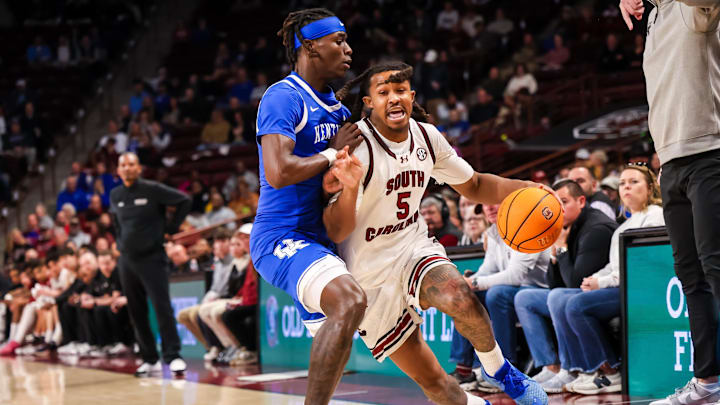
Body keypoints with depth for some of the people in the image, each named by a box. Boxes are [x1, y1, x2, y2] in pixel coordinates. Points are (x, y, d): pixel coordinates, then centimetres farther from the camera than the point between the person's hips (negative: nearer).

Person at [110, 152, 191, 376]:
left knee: (162, 307, -12)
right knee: (136, 312, 6)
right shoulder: (115, 195, 8)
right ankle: (150, 360, 14)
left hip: (152, 257, -5)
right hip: (127, 260, 5)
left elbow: (184, 201, -4)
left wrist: (171, 227, -5)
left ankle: (173, 356, -9)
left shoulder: (152, 190, -7)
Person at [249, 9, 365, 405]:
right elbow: (278, 172, -27)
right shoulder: (282, 98, -14)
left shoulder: (335, 107, 15)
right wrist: (333, 153, -14)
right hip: (281, 238, -10)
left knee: (334, 334, 17)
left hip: (317, 238, 10)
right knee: (349, 301, -31)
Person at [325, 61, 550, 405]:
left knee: (461, 299, -30)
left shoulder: (426, 136, -3)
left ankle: (497, 368, -2)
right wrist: (350, 188, -44)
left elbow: (473, 186, 13)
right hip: (371, 276, -3)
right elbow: (337, 232, -25)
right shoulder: (356, 147, -21)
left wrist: (523, 189, -3)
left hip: (414, 248, 4)